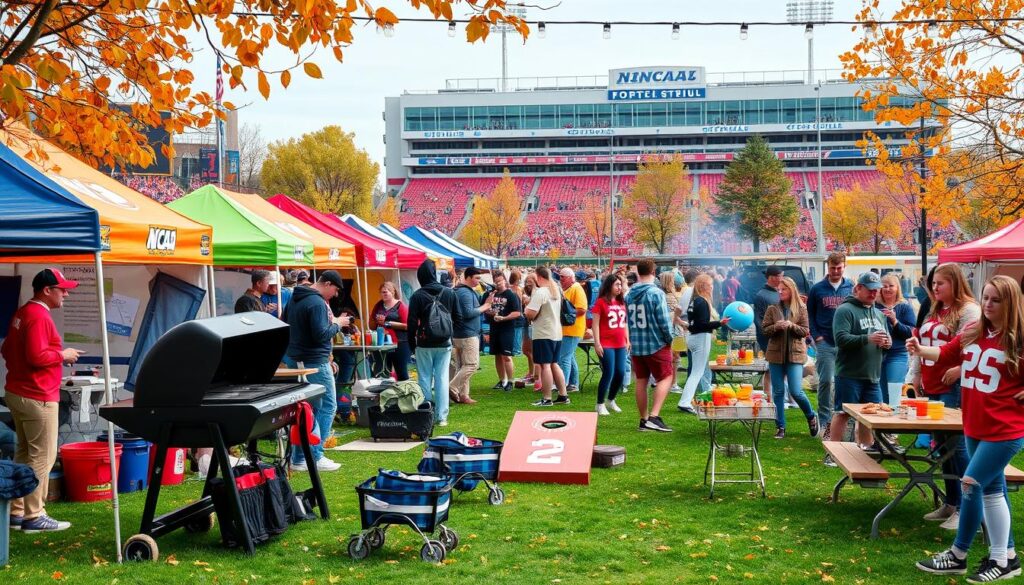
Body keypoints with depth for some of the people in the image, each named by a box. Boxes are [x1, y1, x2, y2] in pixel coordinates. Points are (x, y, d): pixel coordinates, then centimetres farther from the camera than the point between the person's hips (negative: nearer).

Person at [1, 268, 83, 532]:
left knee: (23, 453, 15)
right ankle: (34, 517, -1)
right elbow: (37, 356, -26)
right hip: (37, 397, -10)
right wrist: (62, 355, -12)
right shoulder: (39, 317, -18)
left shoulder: (22, 313, 13)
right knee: (42, 457, -4)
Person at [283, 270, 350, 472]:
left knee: (310, 409, 13)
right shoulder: (317, 303, -16)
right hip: (316, 362, -10)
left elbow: (284, 327, 23)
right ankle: (315, 456, -4)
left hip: (298, 360, 10)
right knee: (328, 406, -2)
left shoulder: (294, 300, 15)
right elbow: (321, 335, -23)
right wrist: (337, 324, -4)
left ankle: (299, 458, 13)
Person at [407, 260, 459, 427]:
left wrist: (411, 344, 3)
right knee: (442, 379, 3)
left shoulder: (418, 295, -8)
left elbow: (412, 322, -6)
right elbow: (457, 317, 8)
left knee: (425, 379, 4)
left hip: (424, 345, -2)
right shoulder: (449, 293, 1)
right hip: (444, 344, 2)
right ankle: (441, 417, 2)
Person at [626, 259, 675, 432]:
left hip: (635, 345, 6)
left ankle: (644, 419, 17)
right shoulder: (656, 293, -15)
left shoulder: (629, 294, 5)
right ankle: (654, 417, -13)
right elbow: (664, 320, -14)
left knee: (641, 381, 12)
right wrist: (669, 339, 0)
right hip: (656, 344, -6)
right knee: (665, 378, 0)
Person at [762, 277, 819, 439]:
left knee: (796, 391, -8)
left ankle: (811, 417, 19)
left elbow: (805, 331, -3)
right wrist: (776, 326, -18)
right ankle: (780, 427, 13)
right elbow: (764, 330, 2)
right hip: (776, 354, 2)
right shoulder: (772, 309, 5)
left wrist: (791, 325, -20)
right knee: (778, 392, 4)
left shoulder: (801, 308, 1)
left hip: (795, 354, -2)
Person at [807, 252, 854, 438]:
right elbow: (810, 314, 8)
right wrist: (816, 336, -2)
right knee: (825, 381, -4)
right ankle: (825, 421, 4)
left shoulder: (851, 288, 4)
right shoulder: (817, 289, 4)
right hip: (824, 342, -1)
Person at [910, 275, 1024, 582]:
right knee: (992, 489, 15)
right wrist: (920, 350, -4)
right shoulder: (972, 332, 4)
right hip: (975, 426, 7)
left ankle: (957, 556, 5)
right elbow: (945, 355, 13)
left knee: (971, 484, -9)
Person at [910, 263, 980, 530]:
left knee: (956, 444, -9)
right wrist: (915, 377, 19)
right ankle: (951, 503, 20)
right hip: (932, 387, 9)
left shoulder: (968, 310, -8)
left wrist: (958, 370, -23)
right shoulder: (934, 311, 19)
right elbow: (921, 345, 22)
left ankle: (965, 508, -4)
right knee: (942, 445, 12)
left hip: (955, 387, -9)